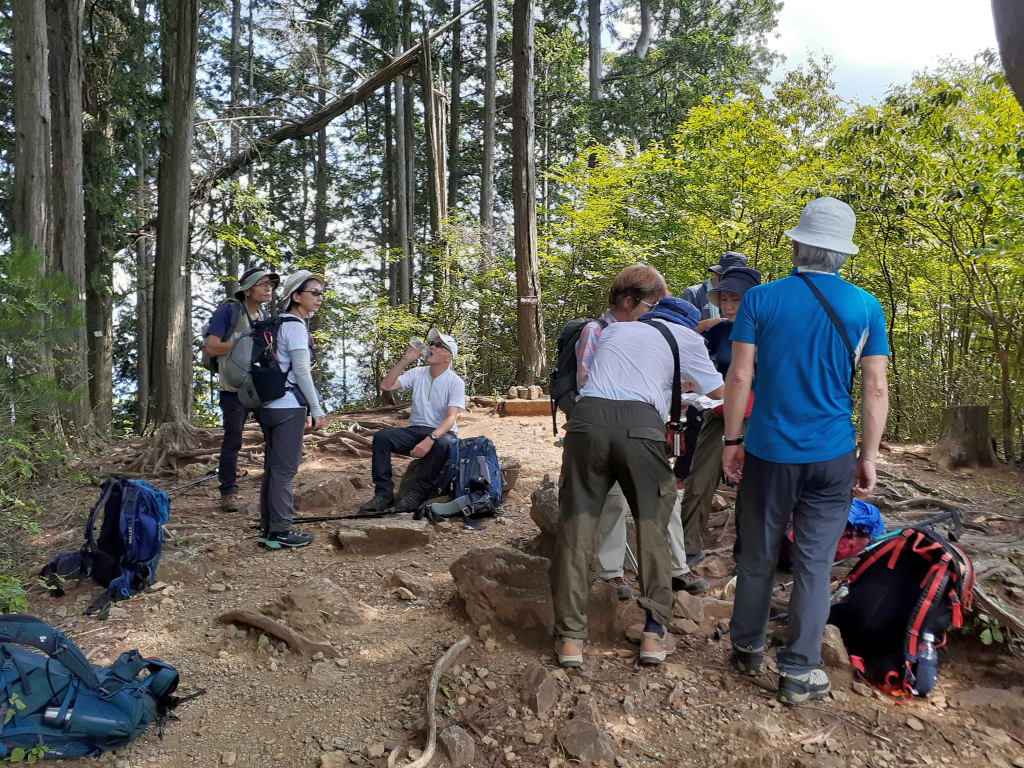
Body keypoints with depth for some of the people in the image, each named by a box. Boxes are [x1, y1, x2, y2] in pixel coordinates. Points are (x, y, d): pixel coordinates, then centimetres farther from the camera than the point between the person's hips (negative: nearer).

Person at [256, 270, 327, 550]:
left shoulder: (278, 323, 19)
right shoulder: (295, 325, -11)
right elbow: (301, 372, -15)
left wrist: (305, 408, 22)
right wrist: (317, 410, -10)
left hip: (270, 405, 10)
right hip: (288, 406, -10)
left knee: (273, 465, 12)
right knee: (285, 468, -5)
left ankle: (267, 528, 18)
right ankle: (280, 531, -1)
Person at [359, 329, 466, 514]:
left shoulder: (455, 382, -8)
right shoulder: (417, 374, 5)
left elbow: (450, 418, -19)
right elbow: (386, 386, -5)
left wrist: (431, 439, -36)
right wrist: (405, 360, -10)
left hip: (441, 432, -4)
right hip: (415, 430, 4)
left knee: (442, 444, -39)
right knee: (381, 437, -22)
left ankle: (418, 493, -22)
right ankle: (384, 493, -18)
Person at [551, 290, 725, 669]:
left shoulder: (612, 330, 32)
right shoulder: (684, 336, 22)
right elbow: (718, 391, 28)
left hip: (587, 417, 3)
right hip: (640, 424, -2)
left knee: (575, 530, 6)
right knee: (652, 531, 13)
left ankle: (569, 638, 7)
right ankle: (654, 632, 15)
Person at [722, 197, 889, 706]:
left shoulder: (760, 300, -4)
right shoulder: (865, 307, 0)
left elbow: (739, 377, -6)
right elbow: (875, 388, -1)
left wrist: (732, 440, 3)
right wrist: (868, 457, 5)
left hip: (768, 452, 0)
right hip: (832, 455, 0)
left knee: (758, 557, 14)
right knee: (814, 564, 7)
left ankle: (747, 650, 29)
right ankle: (799, 673, 13)